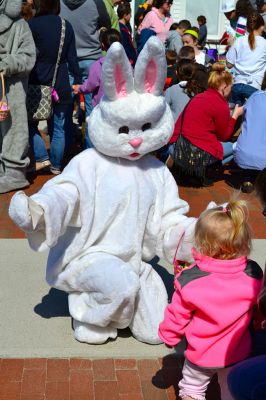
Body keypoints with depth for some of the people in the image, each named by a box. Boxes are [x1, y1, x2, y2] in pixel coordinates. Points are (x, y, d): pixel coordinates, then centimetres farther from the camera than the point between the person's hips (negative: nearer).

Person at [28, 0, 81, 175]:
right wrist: (78, 81, 10)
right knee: (59, 128, 12)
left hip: (38, 84, -3)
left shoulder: (32, 25, -10)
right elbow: (72, 57, 3)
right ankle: (56, 165, 18)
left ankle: (42, 157, 4)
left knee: (30, 123, 15)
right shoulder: (66, 26, 1)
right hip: (61, 85, 3)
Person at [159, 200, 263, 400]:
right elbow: (258, 306, 2)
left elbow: (177, 315, -12)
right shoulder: (254, 274, -18)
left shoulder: (189, 280, -26)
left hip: (201, 353, -2)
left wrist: (169, 336, 9)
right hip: (238, 352, 2)